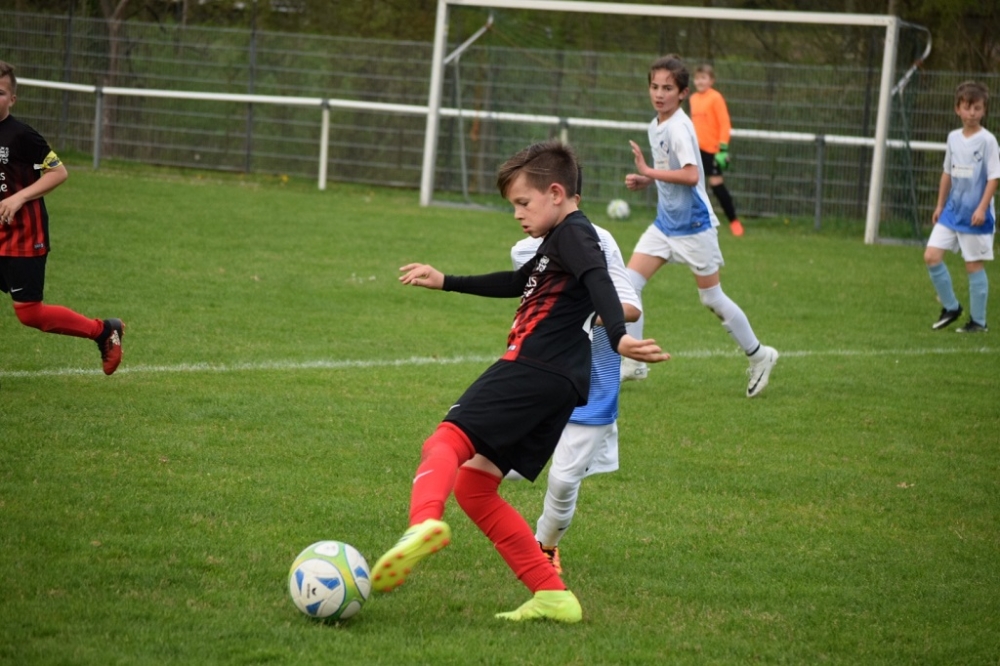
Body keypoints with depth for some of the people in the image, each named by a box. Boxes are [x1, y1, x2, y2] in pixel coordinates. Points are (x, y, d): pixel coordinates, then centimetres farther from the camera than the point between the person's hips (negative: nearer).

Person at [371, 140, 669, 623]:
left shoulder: (573, 232, -2)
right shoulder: (561, 241, 29)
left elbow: (599, 281, -22)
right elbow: (516, 284, 45)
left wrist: (618, 336, -40)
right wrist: (446, 282, 51)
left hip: (535, 368, -10)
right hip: (561, 385, 10)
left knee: (446, 442, -19)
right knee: (472, 487, 11)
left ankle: (424, 521, -50)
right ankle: (551, 595, 5)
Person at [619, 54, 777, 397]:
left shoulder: (679, 128, -19)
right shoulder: (656, 126, 8)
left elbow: (691, 175, -31)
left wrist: (649, 172, -27)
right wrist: (643, 182, 4)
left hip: (693, 226, -8)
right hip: (665, 223, 8)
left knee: (711, 298, 2)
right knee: (629, 283, -4)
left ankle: (758, 356, 19)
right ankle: (632, 363, 2)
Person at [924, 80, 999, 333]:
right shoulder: (953, 138, 7)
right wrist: (940, 205, 15)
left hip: (975, 215, -6)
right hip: (952, 209, 6)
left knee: (974, 265, 0)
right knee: (931, 256, -2)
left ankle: (978, 321, 10)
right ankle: (950, 307, 15)